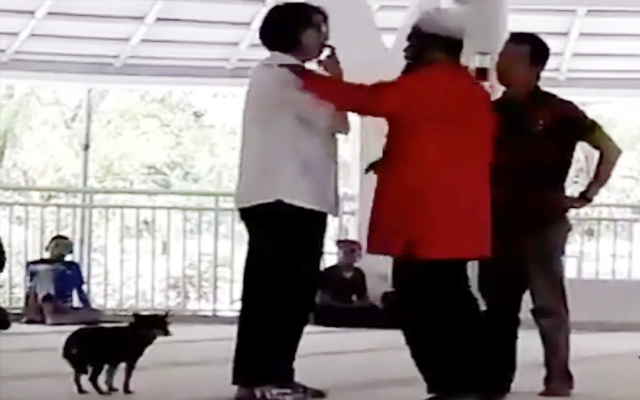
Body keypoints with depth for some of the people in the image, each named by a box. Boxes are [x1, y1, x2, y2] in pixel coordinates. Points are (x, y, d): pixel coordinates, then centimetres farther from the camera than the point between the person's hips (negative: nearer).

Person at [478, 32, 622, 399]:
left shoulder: (557, 112, -3)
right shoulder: (492, 112, 10)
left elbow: (610, 148, 1)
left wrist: (587, 195, -1)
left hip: (543, 222, -5)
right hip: (499, 223, 5)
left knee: (548, 303, -4)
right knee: (497, 304, 6)